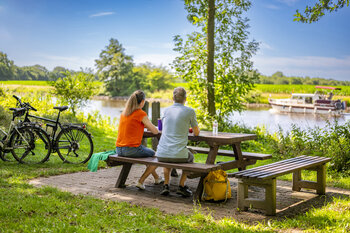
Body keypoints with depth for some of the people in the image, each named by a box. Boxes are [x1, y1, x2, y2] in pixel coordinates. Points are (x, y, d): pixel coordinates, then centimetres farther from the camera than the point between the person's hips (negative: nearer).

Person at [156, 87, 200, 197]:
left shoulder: (166, 110, 9)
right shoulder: (190, 111, -2)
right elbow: (196, 132, 10)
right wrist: (190, 129, 34)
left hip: (161, 154, 3)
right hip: (178, 155, -3)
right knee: (190, 157, 32)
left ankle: (166, 185, 27)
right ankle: (181, 186, 24)